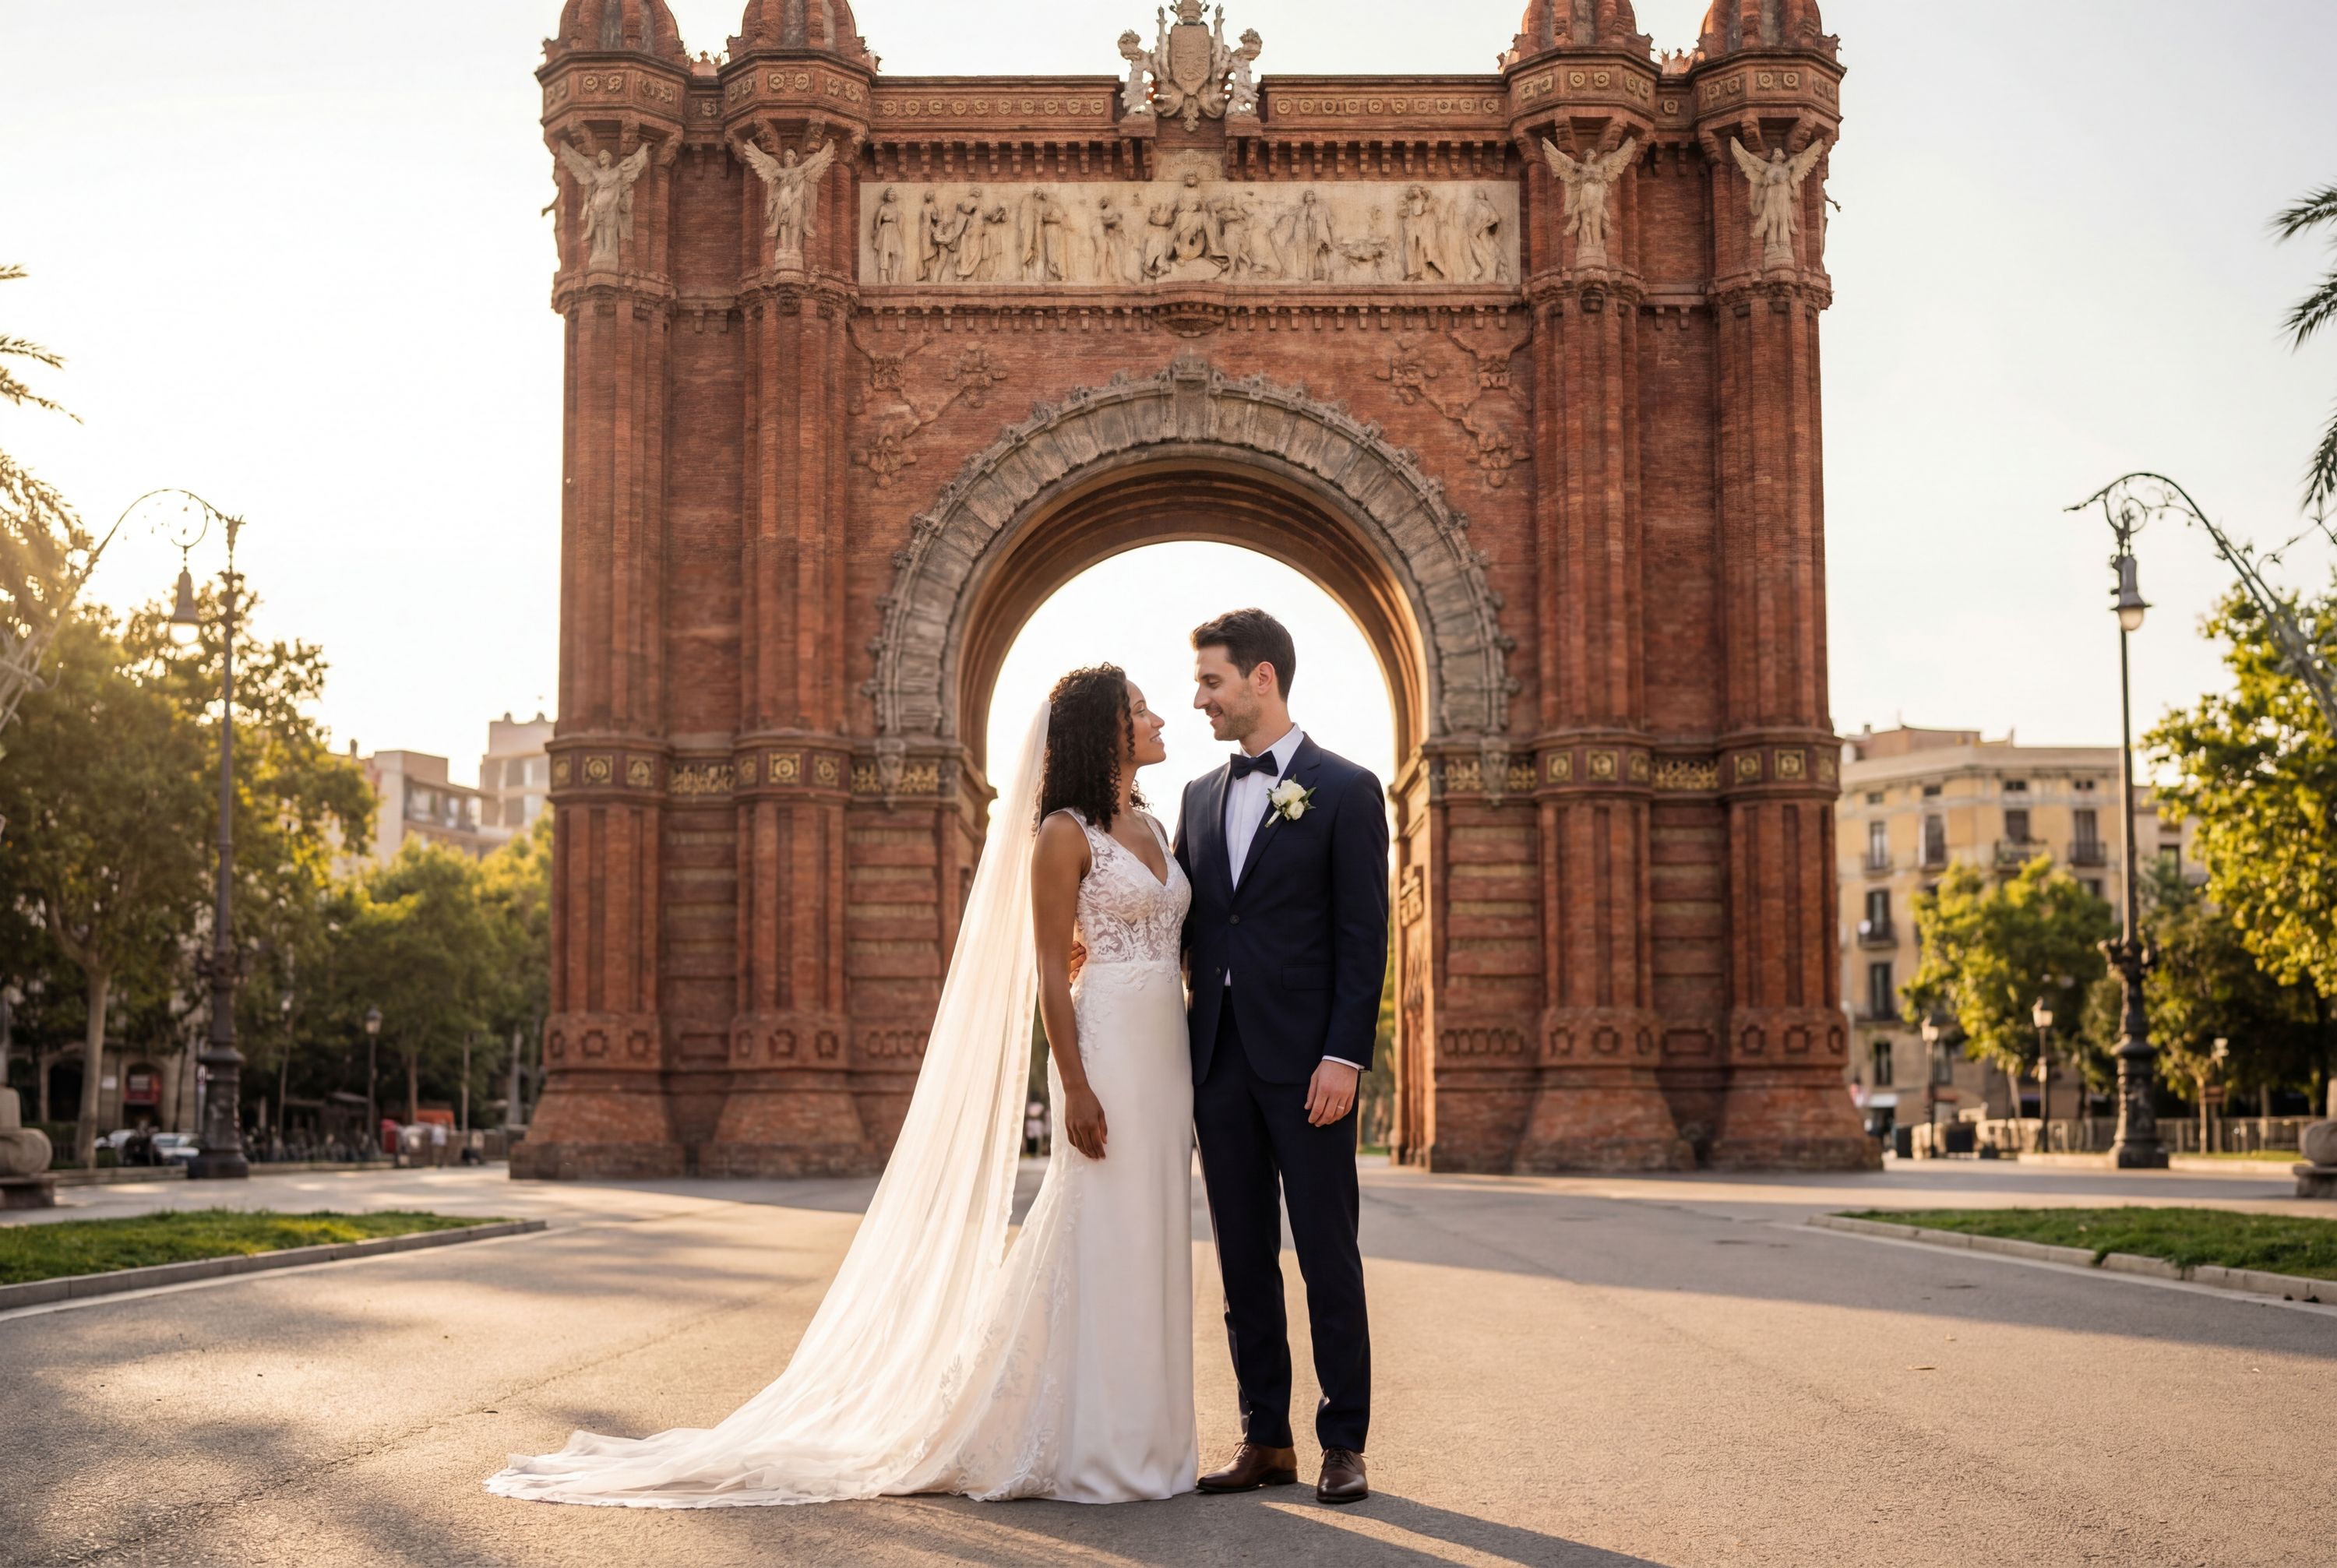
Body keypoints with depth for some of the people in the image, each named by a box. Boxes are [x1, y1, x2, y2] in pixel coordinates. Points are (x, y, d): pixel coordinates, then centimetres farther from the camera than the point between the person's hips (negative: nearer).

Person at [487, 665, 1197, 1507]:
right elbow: (1051, 971, -10)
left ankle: (1136, 1437, 15)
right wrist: (1074, 1085, -16)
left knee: (1148, 1238, 8)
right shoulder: (1063, 835, -6)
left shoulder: (1152, 828, 17)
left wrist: (1191, 1061, 14)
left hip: (1166, 1050, 7)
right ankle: (1087, 1445, 3)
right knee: (1101, 1238, -5)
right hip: (1107, 1047, -7)